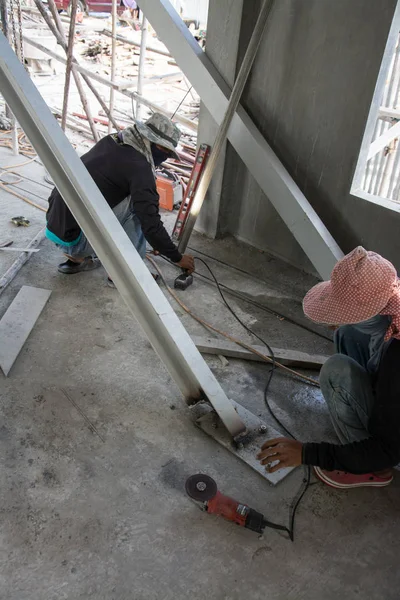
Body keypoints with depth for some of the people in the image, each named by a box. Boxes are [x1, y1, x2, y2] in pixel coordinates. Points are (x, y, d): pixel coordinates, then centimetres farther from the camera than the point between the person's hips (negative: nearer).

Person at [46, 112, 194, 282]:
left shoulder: (113, 141, 9)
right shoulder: (139, 168, -17)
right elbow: (150, 223, -18)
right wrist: (178, 258, -4)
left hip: (56, 227, 8)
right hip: (74, 239, -8)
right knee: (136, 206, -8)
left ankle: (76, 258, 21)